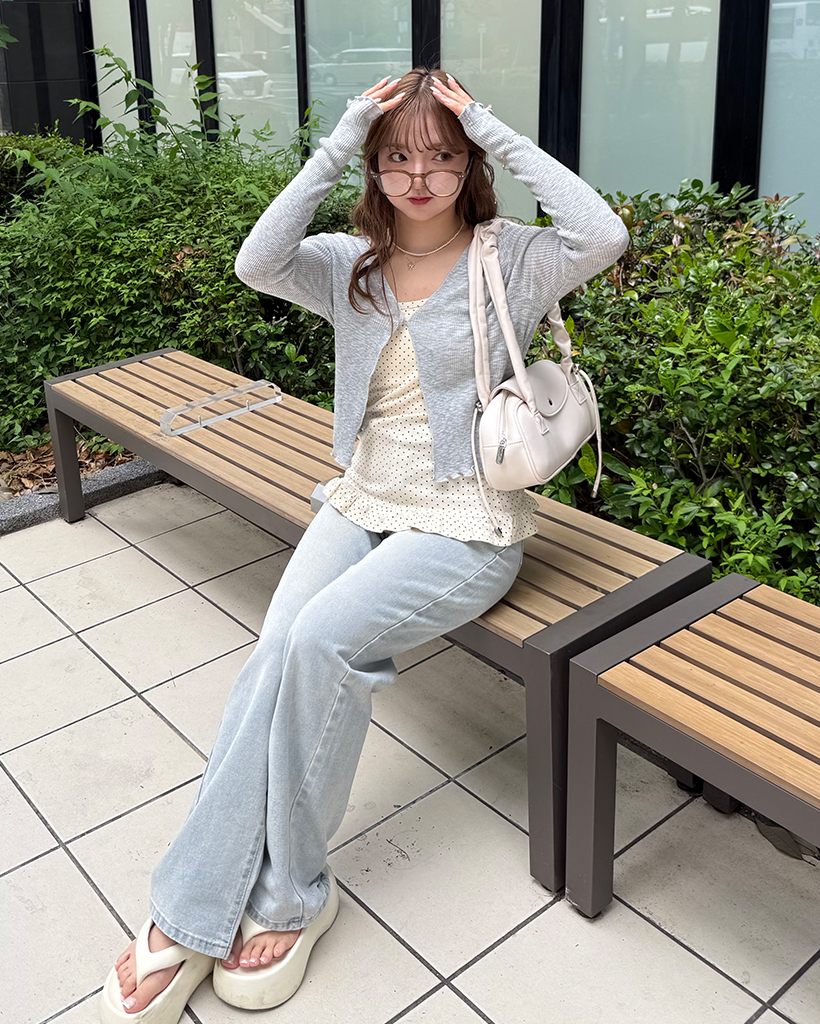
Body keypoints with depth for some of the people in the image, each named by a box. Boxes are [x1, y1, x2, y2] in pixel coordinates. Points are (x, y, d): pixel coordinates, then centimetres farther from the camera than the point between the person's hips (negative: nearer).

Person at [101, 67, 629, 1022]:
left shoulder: (509, 258, -1)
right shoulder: (351, 263, 9)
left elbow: (604, 235, -22)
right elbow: (256, 263, -11)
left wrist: (496, 132, -15)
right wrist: (337, 146, -12)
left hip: (467, 523, -4)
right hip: (364, 500, 4)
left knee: (324, 637, -28)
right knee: (280, 648, -22)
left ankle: (283, 892, -9)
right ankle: (188, 916, -13)